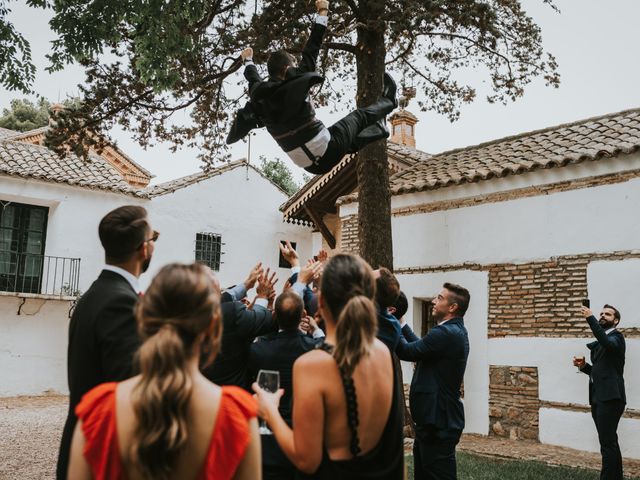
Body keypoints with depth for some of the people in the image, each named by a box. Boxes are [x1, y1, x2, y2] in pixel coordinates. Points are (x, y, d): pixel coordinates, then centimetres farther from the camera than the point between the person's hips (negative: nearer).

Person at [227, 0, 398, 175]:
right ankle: (388, 100, 43)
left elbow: (253, 78, 22)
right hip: (328, 153, -6)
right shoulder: (292, 86, -18)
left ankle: (377, 129, 52)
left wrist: (248, 60, 44)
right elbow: (311, 52, -12)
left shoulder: (259, 95, -3)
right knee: (359, 116, 18)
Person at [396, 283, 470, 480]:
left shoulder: (445, 333, -21)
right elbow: (420, 346, 14)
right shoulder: (454, 331, 11)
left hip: (439, 421, -10)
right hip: (437, 418, 10)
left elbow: (407, 352, -18)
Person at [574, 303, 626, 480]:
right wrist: (584, 366, 5)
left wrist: (590, 318, -32)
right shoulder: (597, 343, 19)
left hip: (610, 397, -9)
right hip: (598, 398, 9)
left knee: (607, 442, -11)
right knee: (609, 442, 15)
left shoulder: (616, 337, -5)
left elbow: (607, 343, -30)